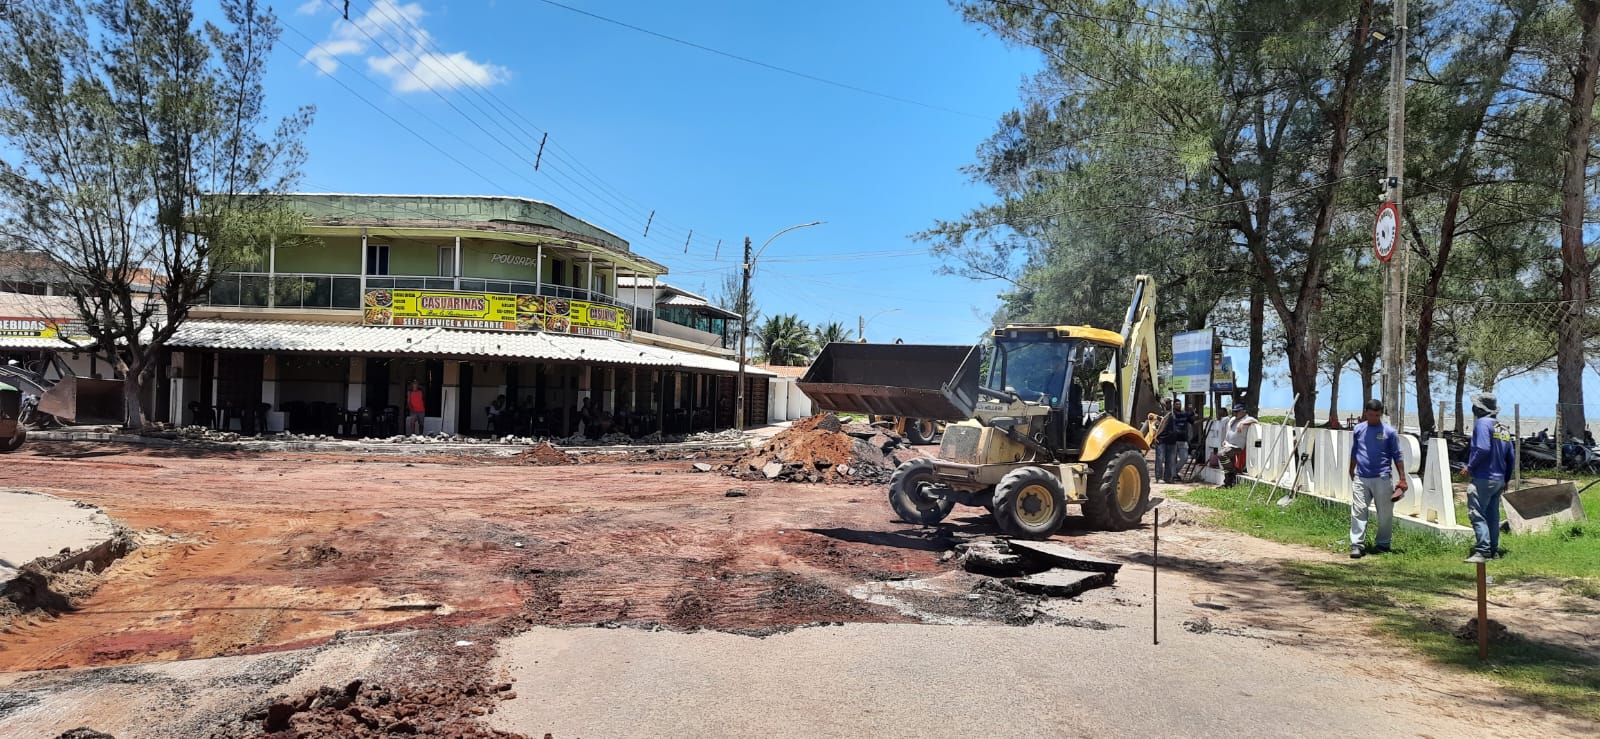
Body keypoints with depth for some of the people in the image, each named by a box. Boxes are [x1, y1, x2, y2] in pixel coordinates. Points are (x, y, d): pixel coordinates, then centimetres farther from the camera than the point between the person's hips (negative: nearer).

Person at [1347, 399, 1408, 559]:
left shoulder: (1389, 432, 0)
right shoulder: (1358, 429, 9)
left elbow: (1397, 456, 1)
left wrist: (1402, 478, -3)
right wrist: (1351, 472, 24)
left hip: (1382, 479, -2)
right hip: (1360, 478, 2)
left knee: (1385, 514, 6)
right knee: (1358, 511, -5)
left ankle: (1382, 544, 20)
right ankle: (1357, 545, -5)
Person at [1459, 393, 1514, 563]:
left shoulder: (1483, 423, -10)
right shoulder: (1503, 428, 16)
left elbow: (1483, 449, -23)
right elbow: (1511, 458, 17)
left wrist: (1469, 467, -12)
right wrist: (1505, 479, 23)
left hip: (1483, 478, -9)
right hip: (1499, 479, 9)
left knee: (1477, 514, -10)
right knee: (1492, 515, 15)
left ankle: (1482, 551, -17)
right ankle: (1493, 550, 20)